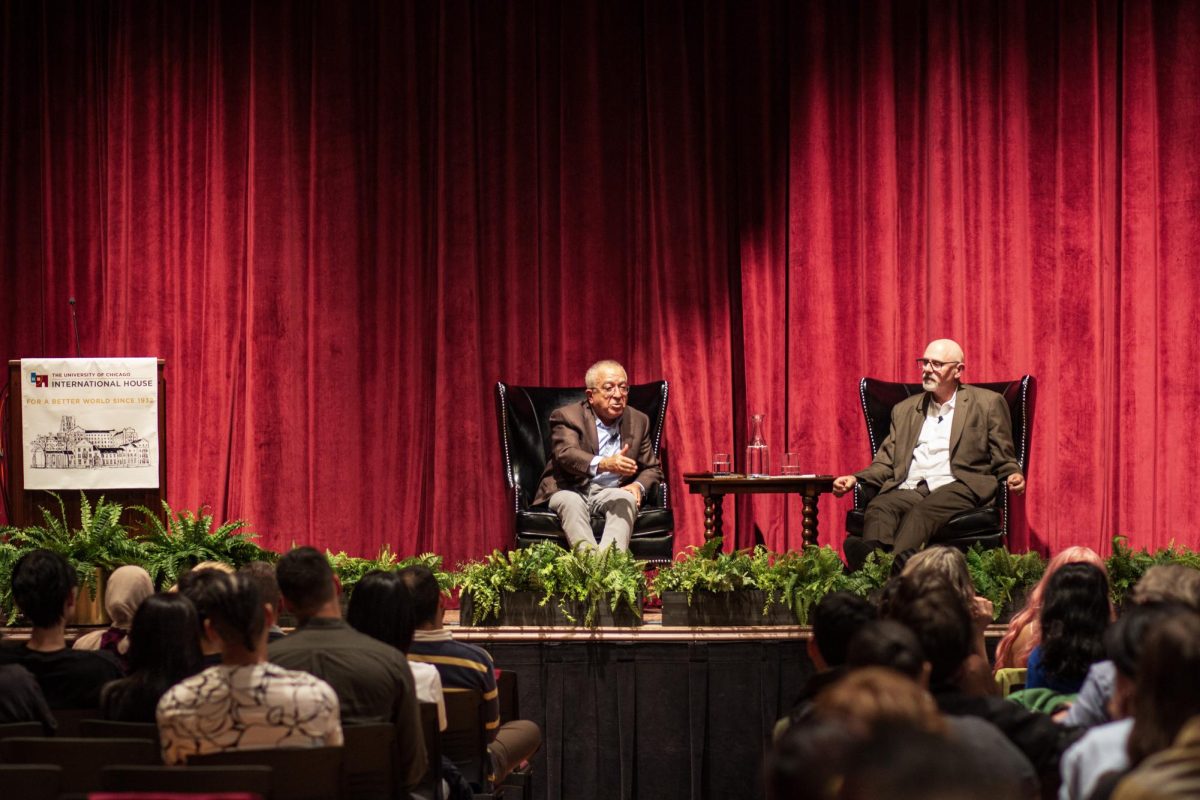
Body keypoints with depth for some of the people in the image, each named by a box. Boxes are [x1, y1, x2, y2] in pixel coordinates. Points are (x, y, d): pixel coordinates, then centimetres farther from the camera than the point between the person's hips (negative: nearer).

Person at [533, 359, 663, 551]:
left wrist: (638, 486, -8)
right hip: (570, 491, -3)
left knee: (626, 499, -31)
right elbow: (565, 454, -23)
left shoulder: (638, 421, 12)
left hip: (611, 492, 3)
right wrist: (603, 464, -43)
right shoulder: (566, 416, -3)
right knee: (571, 502, -36)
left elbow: (652, 468, 18)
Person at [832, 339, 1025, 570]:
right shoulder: (904, 410, 27)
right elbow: (885, 463, 23)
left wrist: (1013, 477, -11)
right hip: (908, 489, 4)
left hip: (954, 488, -4)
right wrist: (855, 479, 4)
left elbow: (1003, 460, 12)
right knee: (879, 507, -32)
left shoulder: (987, 403, 15)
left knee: (923, 511, -38)